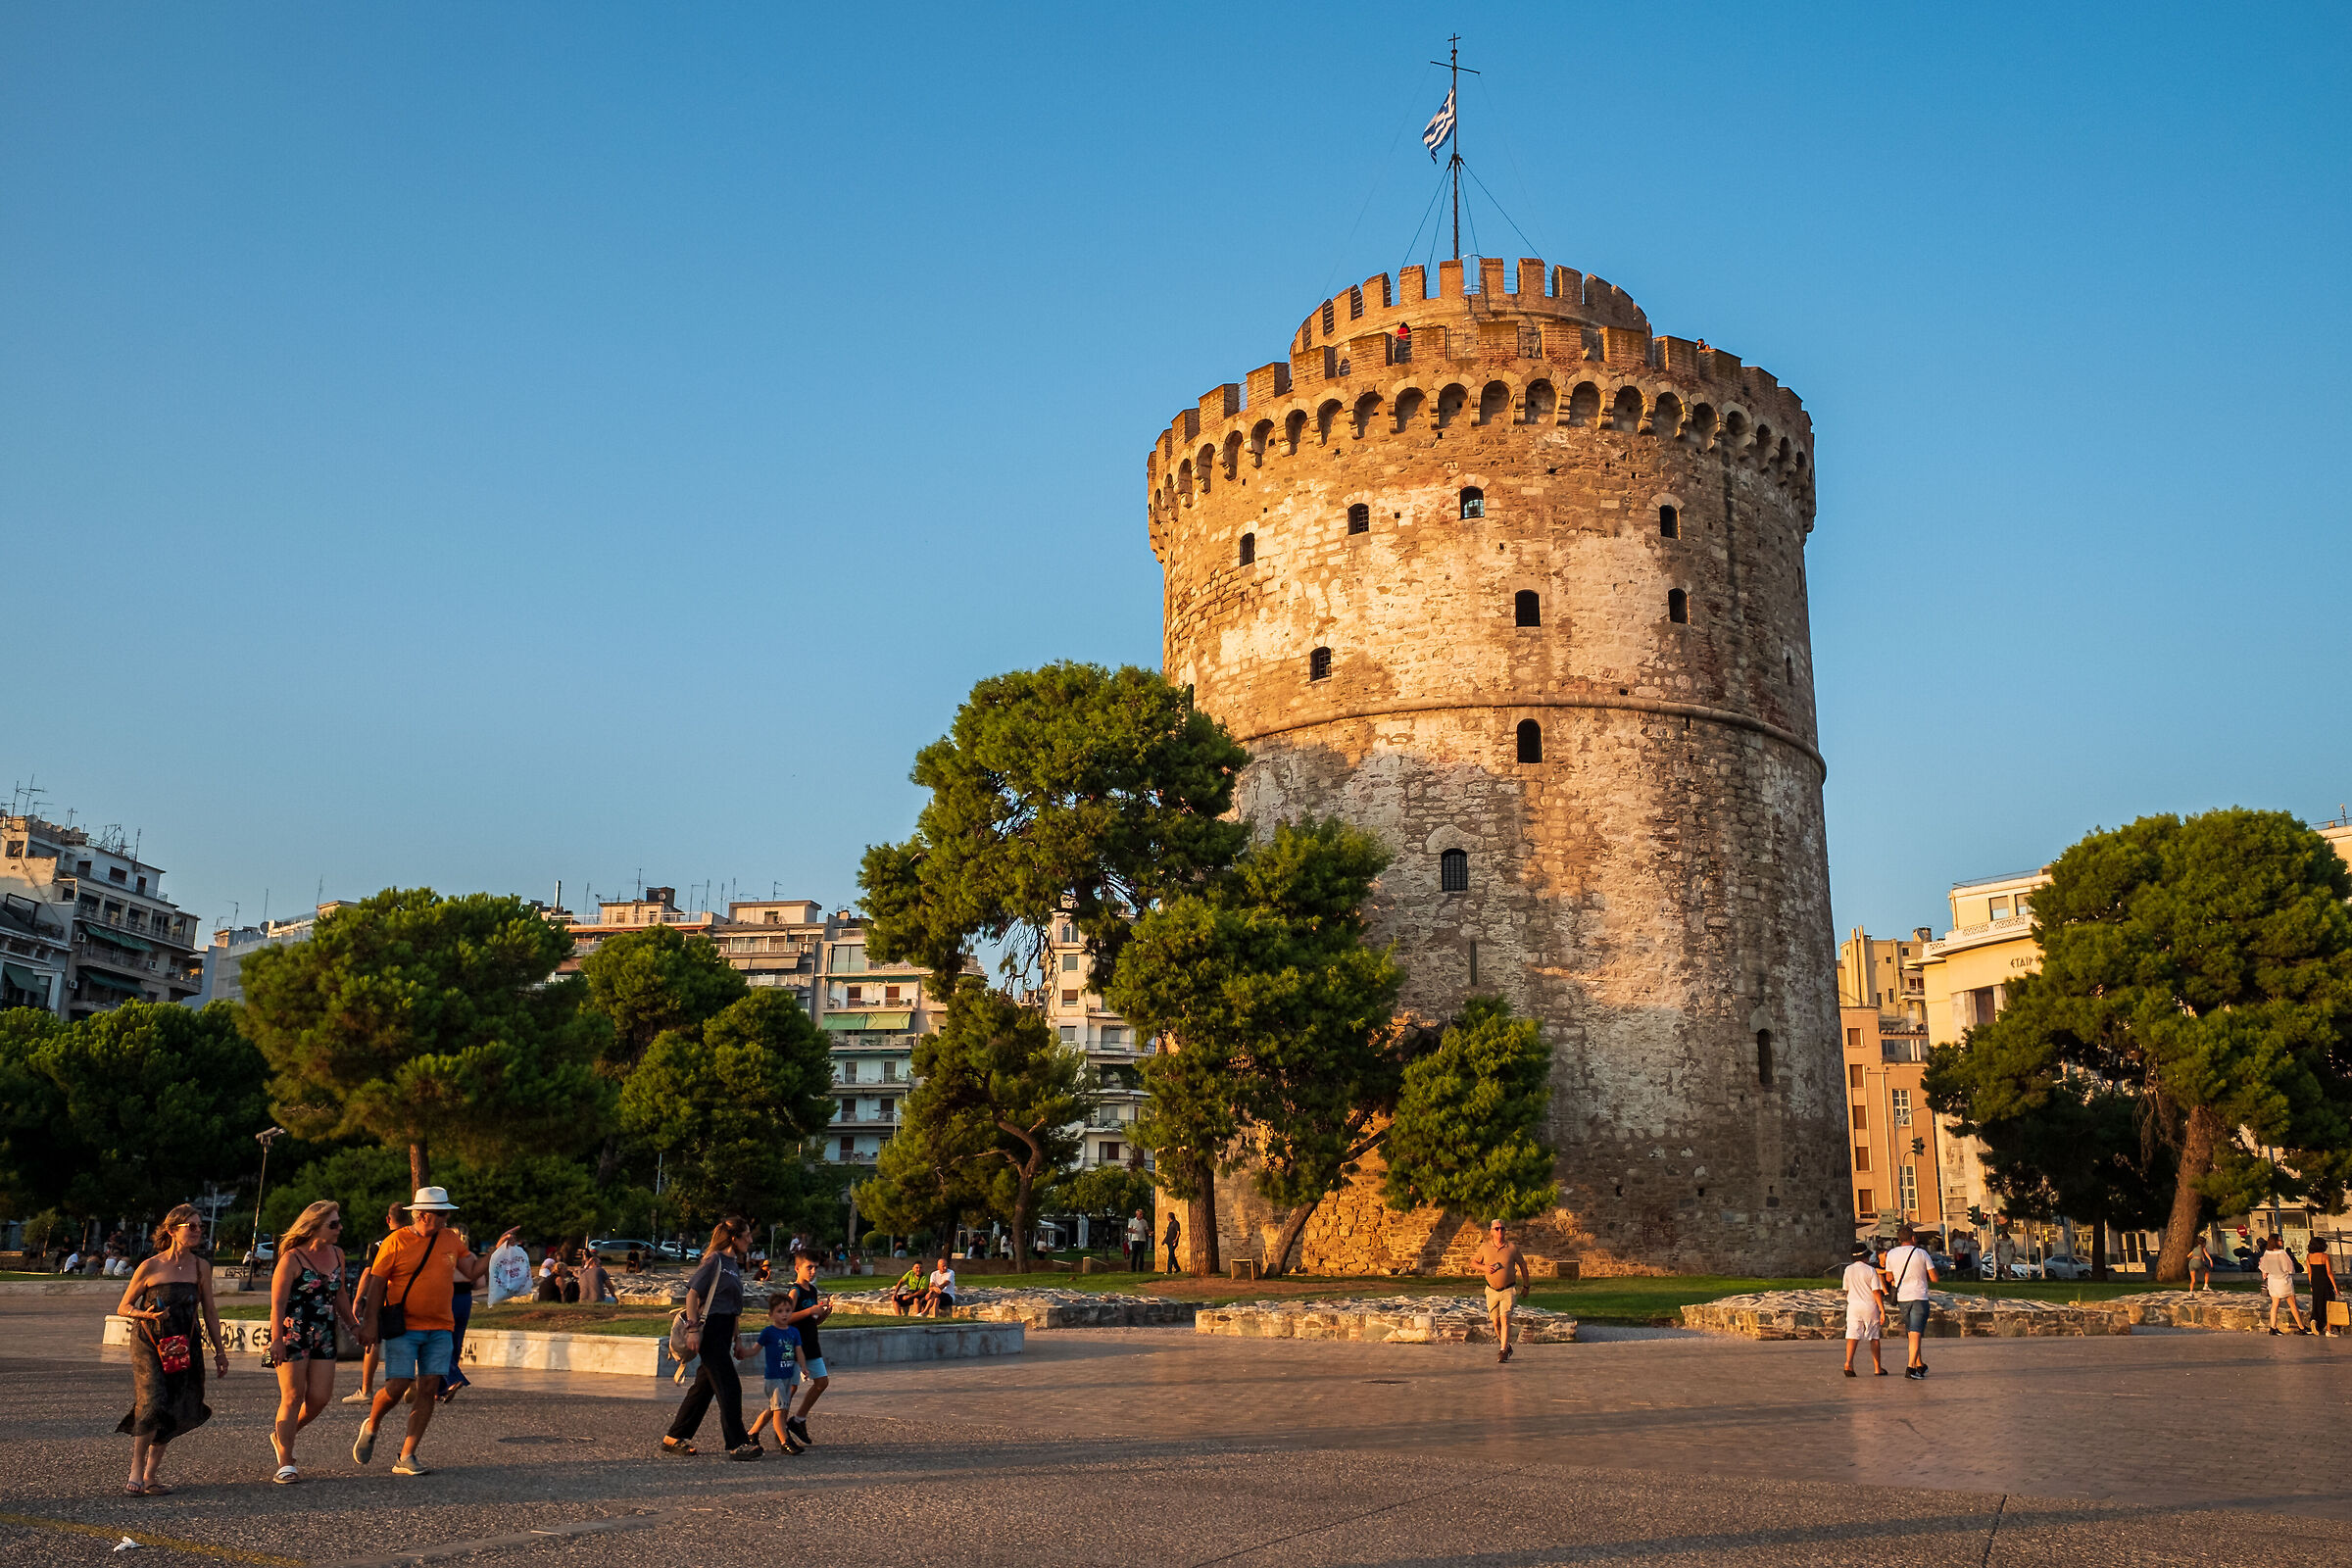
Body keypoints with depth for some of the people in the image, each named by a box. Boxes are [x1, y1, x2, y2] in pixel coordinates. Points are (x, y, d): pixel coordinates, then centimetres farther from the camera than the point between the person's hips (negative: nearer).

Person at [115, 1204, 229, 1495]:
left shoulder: (201, 1267, 5)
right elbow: (123, 1307, 2)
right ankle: (136, 1469, -2)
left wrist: (220, 1350, 13)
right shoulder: (149, 1268, -6)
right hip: (148, 1343, -4)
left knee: (177, 1412, 3)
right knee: (153, 1404, -18)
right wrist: (146, 1314, -19)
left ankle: (151, 1473, 17)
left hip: (184, 1347, 4)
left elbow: (209, 1311, 12)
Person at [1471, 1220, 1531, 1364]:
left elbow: (1522, 1265, 8)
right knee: (1496, 1322, 7)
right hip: (1492, 1291, 3)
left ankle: (1503, 1351, -14)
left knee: (1505, 1319, -15)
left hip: (1509, 1290, -2)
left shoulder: (1512, 1247, -5)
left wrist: (1526, 1286, 12)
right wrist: (1484, 1267, -10)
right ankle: (1507, 1346, 30)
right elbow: (1474, 1262, 11)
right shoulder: (1485, 1248, -1)